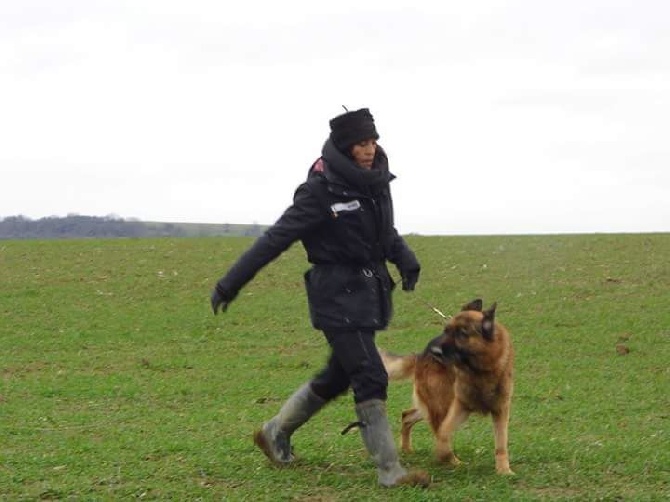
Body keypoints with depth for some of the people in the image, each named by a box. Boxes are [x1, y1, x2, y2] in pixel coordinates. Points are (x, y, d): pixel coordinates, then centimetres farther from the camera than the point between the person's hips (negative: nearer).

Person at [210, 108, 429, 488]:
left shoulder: (376, 180, 5)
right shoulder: (322, 190, -17)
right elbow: (276, 238, -15)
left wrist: (405, 259, 1)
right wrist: (230, 284, -14)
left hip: (369, 292, 8)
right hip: (338, 296, -8)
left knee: (338, 376, 18)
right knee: (370, 379, -9)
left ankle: (276, 432, 36)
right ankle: (390, 471, -5)